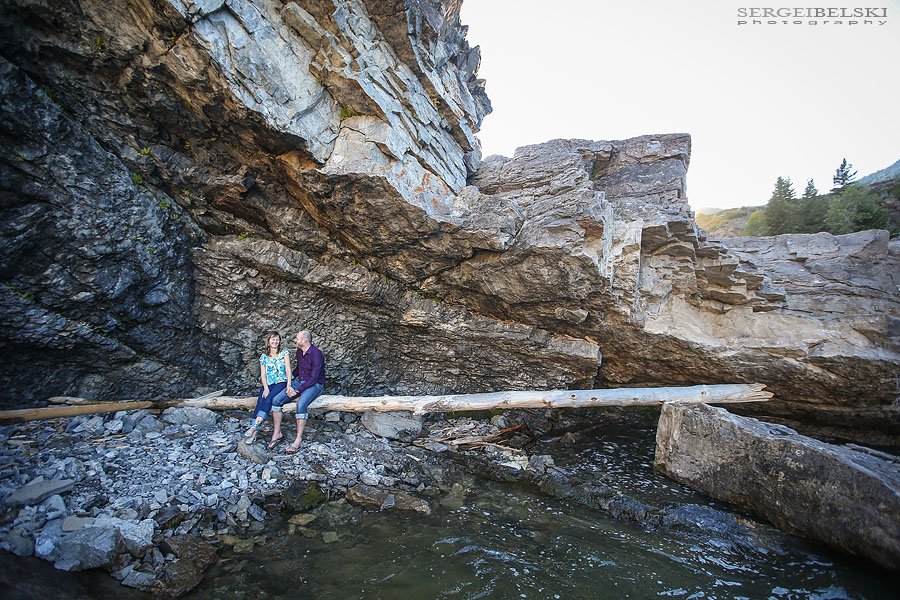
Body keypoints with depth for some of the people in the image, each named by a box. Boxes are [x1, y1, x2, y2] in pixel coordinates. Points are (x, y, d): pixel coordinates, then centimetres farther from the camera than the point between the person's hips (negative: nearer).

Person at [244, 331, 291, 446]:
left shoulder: (284, 353, 6)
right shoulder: (263, 356, 14)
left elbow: (288, 370, -3)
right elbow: (263, 374, 6)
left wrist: (289, 385, -18)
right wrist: (266, 388, -12)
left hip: (281, 383, -2)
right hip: (268, 384, 2)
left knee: (269, 398, -31)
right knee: (260, 401, -26)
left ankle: (253, 427, -42)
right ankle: (253, 435, -36)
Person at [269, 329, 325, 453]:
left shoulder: (316, 354, -20)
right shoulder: (299, 352, 7)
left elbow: (313, 378, -22)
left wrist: (297, 391, -21)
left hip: (315, 385, -8)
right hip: (300, 382, 8)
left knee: (301, 404, -36)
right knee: (276, 400, -12)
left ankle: (298, 440, -28)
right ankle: (277, 432, -1)